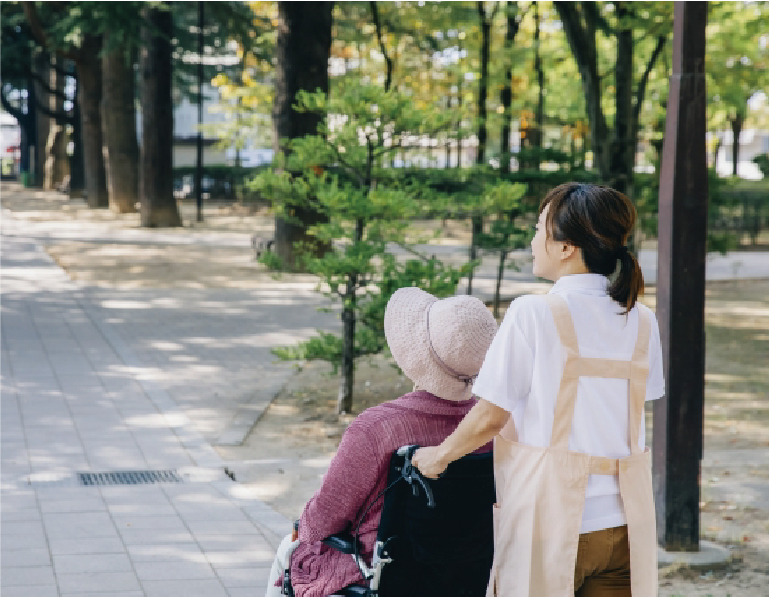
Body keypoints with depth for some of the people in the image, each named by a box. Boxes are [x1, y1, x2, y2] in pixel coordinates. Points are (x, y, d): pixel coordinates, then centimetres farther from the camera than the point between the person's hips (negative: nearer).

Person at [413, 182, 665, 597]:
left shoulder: (533, 314, -11)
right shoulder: (641, 321, 4)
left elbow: (489, 418, -8)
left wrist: (439, 455, 10)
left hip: (550, 521, -4)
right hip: (623, 527, 5)